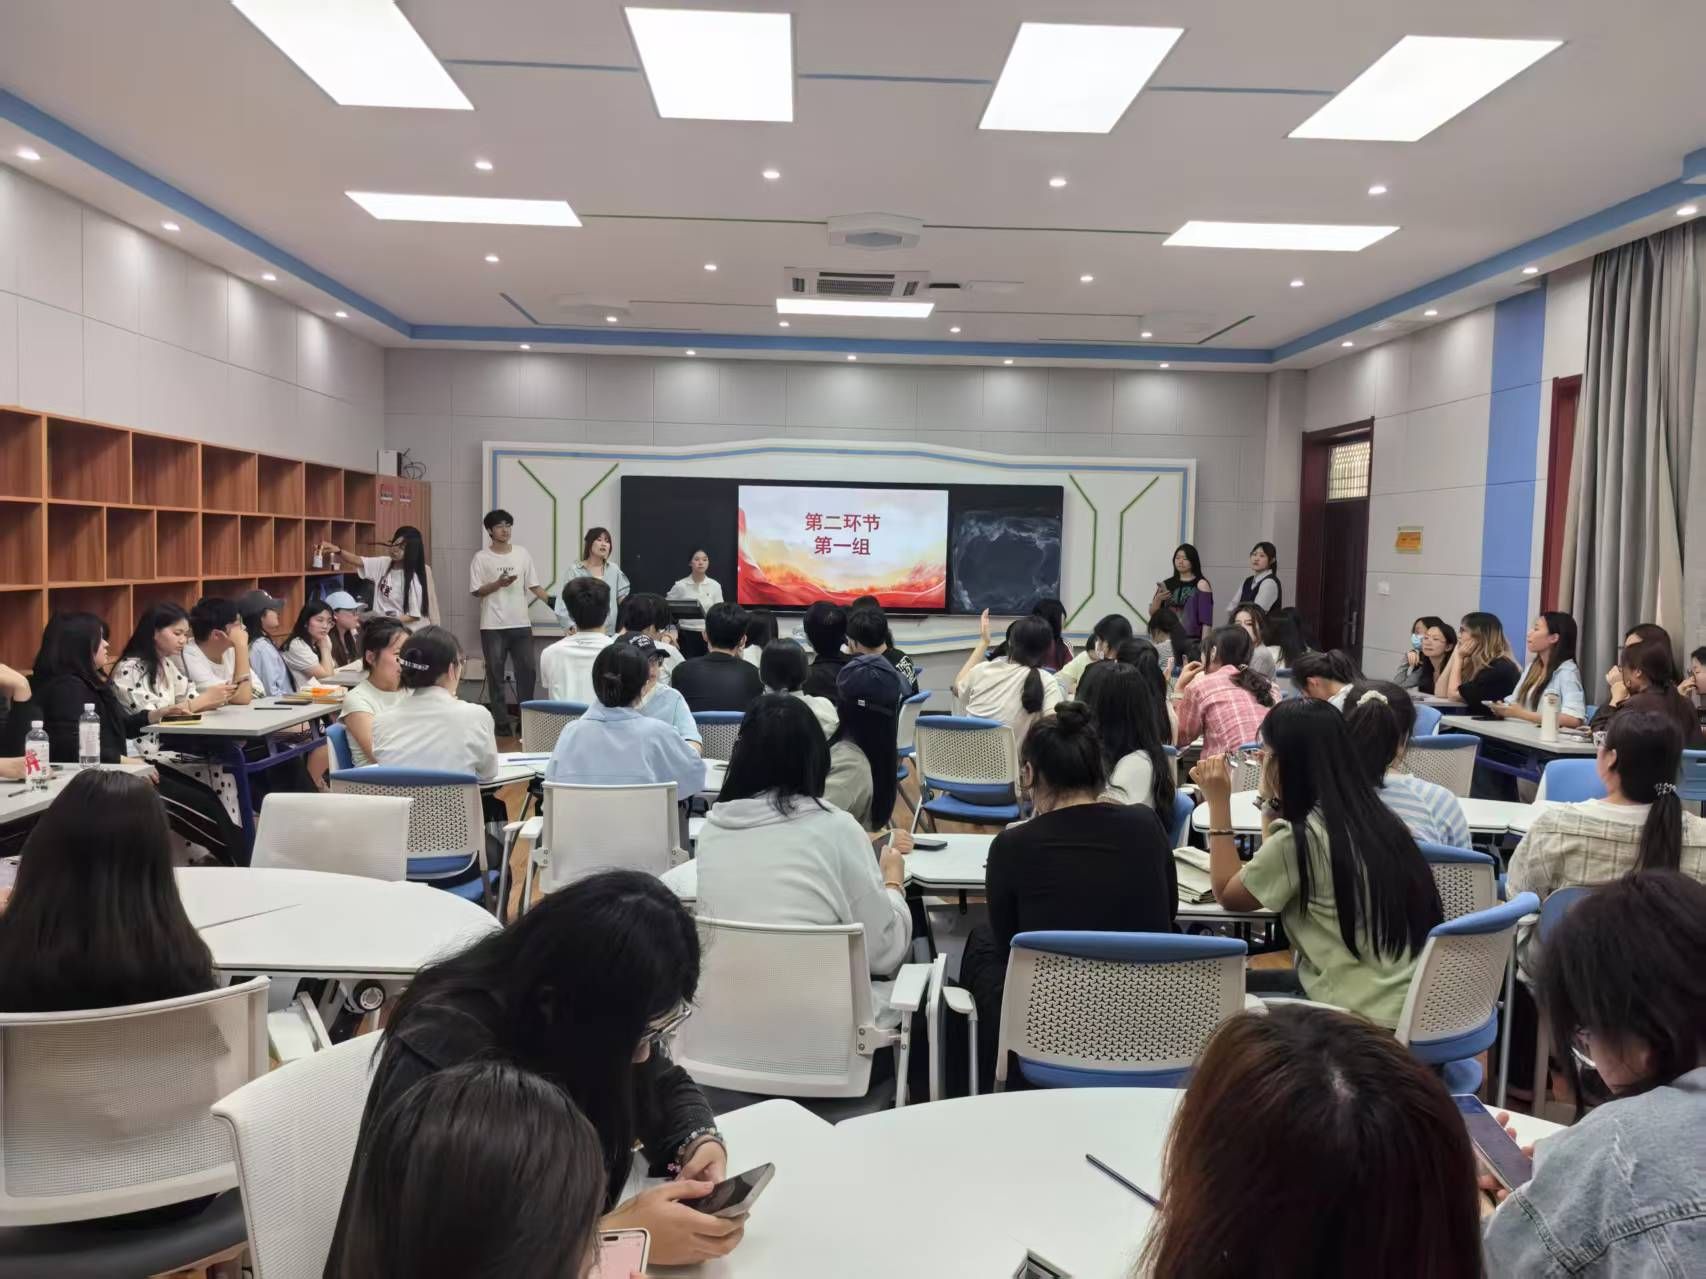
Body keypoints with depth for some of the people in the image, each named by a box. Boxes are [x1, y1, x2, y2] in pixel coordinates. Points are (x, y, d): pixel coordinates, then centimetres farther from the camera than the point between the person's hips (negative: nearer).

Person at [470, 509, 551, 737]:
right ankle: (501, 722, 10)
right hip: (493, 627, -3)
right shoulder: (481, 558, -2)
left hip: (521, 625, 3)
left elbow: (535, 586, 7)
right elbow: (476, 591, -3)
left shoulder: (522, 554, 7)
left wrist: (554, 604, -5)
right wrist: (498, 584, -18)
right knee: (495, 675, 3)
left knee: (528, 670, 3)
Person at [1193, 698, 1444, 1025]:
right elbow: (1281, 871, 16)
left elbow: (1228, 894, -2)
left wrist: (1219, 802, 0)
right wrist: (1270, 800, 18)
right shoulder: (1369, 817, 5)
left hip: (1364, 1018, -7)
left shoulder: (1302, 837, -19)